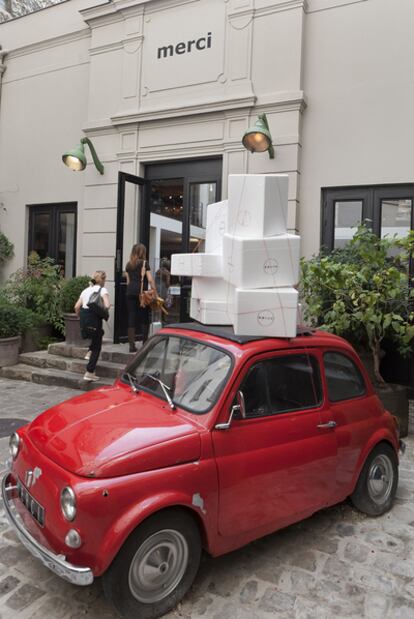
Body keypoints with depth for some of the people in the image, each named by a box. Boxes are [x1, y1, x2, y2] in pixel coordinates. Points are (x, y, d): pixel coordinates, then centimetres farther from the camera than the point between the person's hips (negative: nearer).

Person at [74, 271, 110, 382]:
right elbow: (107, 306, -15)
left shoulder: (86, 290, 18)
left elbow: (76, 307, 12)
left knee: (99, 333, 34)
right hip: (94, 318, -6)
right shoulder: (103, 290, 0)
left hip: (83, 318, 6)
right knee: (97, 347, 4)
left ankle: (89, 352, 19)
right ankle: (89, 373, 3)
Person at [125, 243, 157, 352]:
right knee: (144, 318, 8)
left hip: (130, 293, 4)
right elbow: (150, 280, -8)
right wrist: (155, 292, -5)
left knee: (131, 319, 4)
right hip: (142, 293, -4)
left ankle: (132, 345, 4)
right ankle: (145, 343, 12)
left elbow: (128, 281, 15)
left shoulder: (128, 265, 12)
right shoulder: (144, 263, -3)